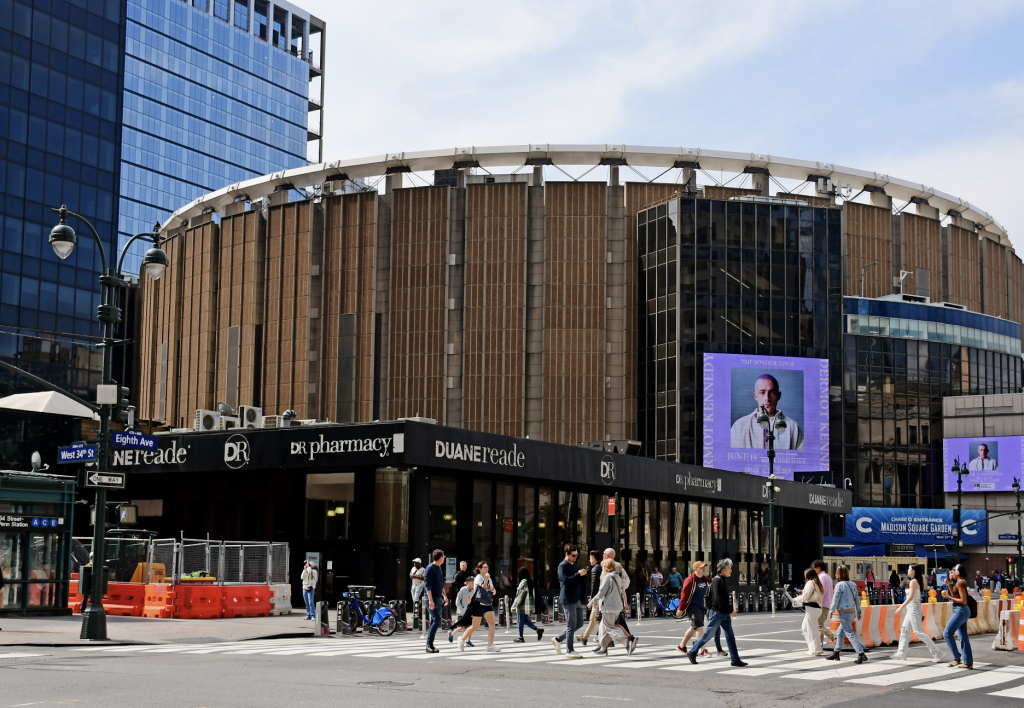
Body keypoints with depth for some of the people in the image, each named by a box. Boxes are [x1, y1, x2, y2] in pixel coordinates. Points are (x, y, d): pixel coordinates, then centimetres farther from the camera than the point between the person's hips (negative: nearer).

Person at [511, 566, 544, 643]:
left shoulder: (524, 582, -16)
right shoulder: (531, 581, 10)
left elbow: (520, 595, -17)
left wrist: (514, 606, -12)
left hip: (524, 605, -8)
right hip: (530, 604, 8)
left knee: (521, 620, 1)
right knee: (525, 620, 15)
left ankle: (521, 637, 6)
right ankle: (538, 630, 4)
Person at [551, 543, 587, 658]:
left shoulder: (574, 565, 18)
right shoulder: (563, 566, -10)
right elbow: (565, 581, -24)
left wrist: (582, 574, 10)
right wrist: (578, 574, -26)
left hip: (575, 599, 9)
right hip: (568, 599, -9)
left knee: (579, 623, 12)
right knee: (571, 625, -5)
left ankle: (558, 639, 21)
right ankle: (569, 651, 2)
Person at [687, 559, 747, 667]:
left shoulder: (724, 580, 14)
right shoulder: (717, 580, -15)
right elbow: (718, 598, -23)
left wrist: (730, 609, 15)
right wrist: (730, 610, -23)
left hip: (725, 613, 9)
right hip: (717, 612, -9)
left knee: (730, 636, 3)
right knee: (708, 635, 0)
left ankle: (735, 659, 2)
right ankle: (692, 653, 13)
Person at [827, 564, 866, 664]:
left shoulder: (839, 585, -14)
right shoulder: (853, 584, 7)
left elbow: (835, 600, -12)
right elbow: (857, 600, 12)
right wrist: (858, 612, 20)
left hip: (844, 612, -8)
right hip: (852, 611, 8)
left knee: (850, 634, -6)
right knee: (840, 633, 19)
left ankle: (861, 654, -13)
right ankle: (836, 654, 26)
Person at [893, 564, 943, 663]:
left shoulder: (913, 581, -15)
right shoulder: (917, 581, 13)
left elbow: (911, 596, -23)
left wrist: (901, 607, -23)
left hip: (914, 608, -10)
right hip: (911, 609, 10)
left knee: (919, 632, -9)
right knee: (904, 629, 13)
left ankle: (936, 653, -8)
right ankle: (901, 653, 17)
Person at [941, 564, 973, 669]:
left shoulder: (960, 583, -16)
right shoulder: (960, 582, 13)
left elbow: (963, 600, -20)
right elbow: (956, 596, 20)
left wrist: (949, 597, -16)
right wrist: (949, 585, 13)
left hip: (961, 611, -10)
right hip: (962, 611, 10)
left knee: (947, 633, -9)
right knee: (963, 637, 10)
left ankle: (956, 658, -9)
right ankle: (968, 662, 11)